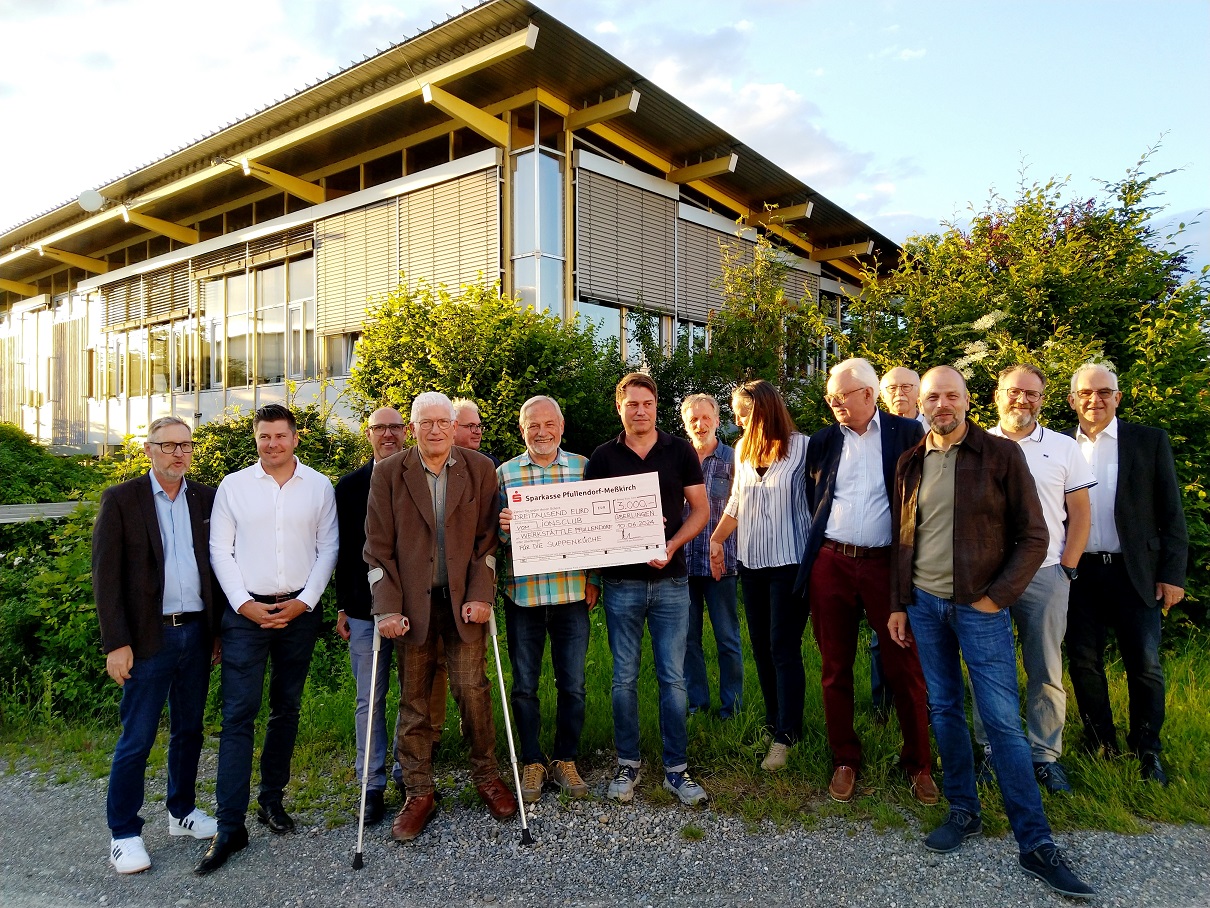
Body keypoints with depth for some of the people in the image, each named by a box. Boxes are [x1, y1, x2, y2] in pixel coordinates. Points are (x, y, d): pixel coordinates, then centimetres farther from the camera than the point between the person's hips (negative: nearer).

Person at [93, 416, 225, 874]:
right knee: (136, 739, 3)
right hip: (149, 636, -4)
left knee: (188, 730, 16)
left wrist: (219, 627, 6)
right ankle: (123, 833, 18)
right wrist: (116, 643, -12)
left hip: (197, 632, 4)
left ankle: (182, 811, 32)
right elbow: (105, 575, -7)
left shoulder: (206, 498, 7)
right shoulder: (121, 499, -4)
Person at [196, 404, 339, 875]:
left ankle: (272, 799, 28)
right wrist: (245, 603, -7)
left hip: (299, 611, 2)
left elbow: (328, 548, 3)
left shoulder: (319, 486, 3)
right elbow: (220, 550, 1)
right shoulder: (233, 485, 2)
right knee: (238, 714, -3)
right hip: (246, 611, -1)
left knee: (286, 709, 12)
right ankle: (230, 826, 3)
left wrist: (304, 601, -6)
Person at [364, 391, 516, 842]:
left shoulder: (480, 469, 2)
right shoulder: (388, 475, 2)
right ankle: (418, 793, 21)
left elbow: (488, 539, 1)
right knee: (414, 699, 7)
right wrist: (387, 608, -7)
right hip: (412, 603, 1)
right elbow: (378, 548, 0)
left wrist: (481, 596, -7)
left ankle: (486, 777, 22)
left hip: (463, 601, 0)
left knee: (472, 690, 0)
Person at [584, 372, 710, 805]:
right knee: (625, 678, 9)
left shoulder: (680, 451, 3)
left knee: (673, 677, 4)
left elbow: (700, 509, 4)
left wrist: (672, 545, -12)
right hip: (621, 581, 0)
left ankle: (676, 768, 17)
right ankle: (628, 764, 24)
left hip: (670, 580, 0)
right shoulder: (603, 457, 3)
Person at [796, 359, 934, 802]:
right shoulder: (823, 440, 9)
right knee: (835, 668, 10)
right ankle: (845, 760, 24)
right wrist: (820, 542, 10)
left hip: (887, 564, -3)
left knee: (905, 668, 3)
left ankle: (918, 763, 21)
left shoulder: (907, 432, 1)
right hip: (830, 565, 3)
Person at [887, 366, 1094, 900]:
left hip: (980, 607, -4)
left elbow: (1033, 537, -5)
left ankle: (1035, 844, 9)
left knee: (1003, 722, -2)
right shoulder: (910, 464, 7)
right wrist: (898, 605, 9)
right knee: (944, 709, 11)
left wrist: (996, 597, -11)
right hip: (923, 605, 4)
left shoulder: (1002, 454, -4)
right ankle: (963, 811, 26)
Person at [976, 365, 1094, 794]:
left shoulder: (1064, 448, 7)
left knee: (1046, 671, 6)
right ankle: (992, 750, 18)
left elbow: (1080, 515, 8)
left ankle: (1045, 755, 19)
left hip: (1044, 576, 1)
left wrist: (1066, 568, -1)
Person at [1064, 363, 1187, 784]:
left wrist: (1172, 574, -4)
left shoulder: (1150, 441, 2)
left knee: (1145, 666, 3)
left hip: (1135, 573, -1)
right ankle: (1101, 746, 24)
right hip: (1079, 573, 2)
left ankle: (1147, 751, 22)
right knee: (1084, 663, 8)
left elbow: (1171, 513, 1)